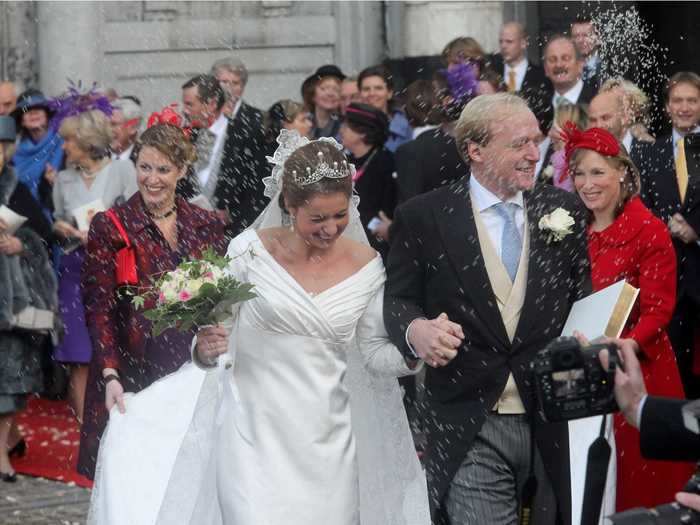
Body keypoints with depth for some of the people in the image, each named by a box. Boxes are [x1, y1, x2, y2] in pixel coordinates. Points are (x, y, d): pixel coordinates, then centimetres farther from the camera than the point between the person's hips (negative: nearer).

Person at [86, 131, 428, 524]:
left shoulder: (366, 266, 0)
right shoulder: (252, 252, -6)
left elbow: (373, 353, 6)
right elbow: (220, 329, 0)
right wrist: (205, 349, -21)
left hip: (328, 443, 2)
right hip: (257, 436, -2)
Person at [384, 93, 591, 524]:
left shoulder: (564, 210, 7)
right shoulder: (423, 217, -1)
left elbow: (583, 301, 11)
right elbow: (397, 300, 2)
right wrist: (415, 329, -20)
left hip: (553, 426, 3)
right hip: (470, 434, -3)